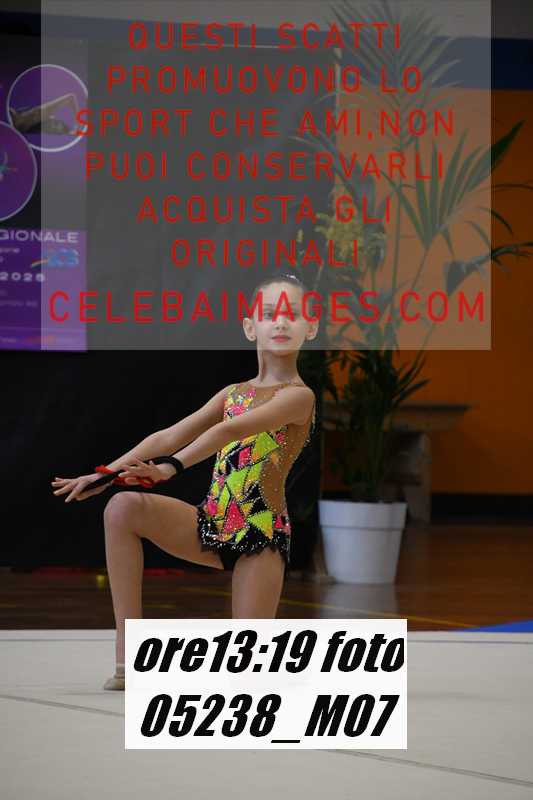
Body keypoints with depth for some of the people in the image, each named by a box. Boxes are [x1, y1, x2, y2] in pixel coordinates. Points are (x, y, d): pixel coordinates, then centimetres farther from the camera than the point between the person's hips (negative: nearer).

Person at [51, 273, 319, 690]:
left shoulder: (299, 395, -7)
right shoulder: (233, 393, 15)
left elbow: (231, 430, -21)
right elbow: (170, 436, 12)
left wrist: (169, 469, -31)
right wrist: (106, 473, 3)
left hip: (261, 534, -5)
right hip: (211, 525, 5)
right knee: (123, 507, -23)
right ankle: (129, 655, -22)